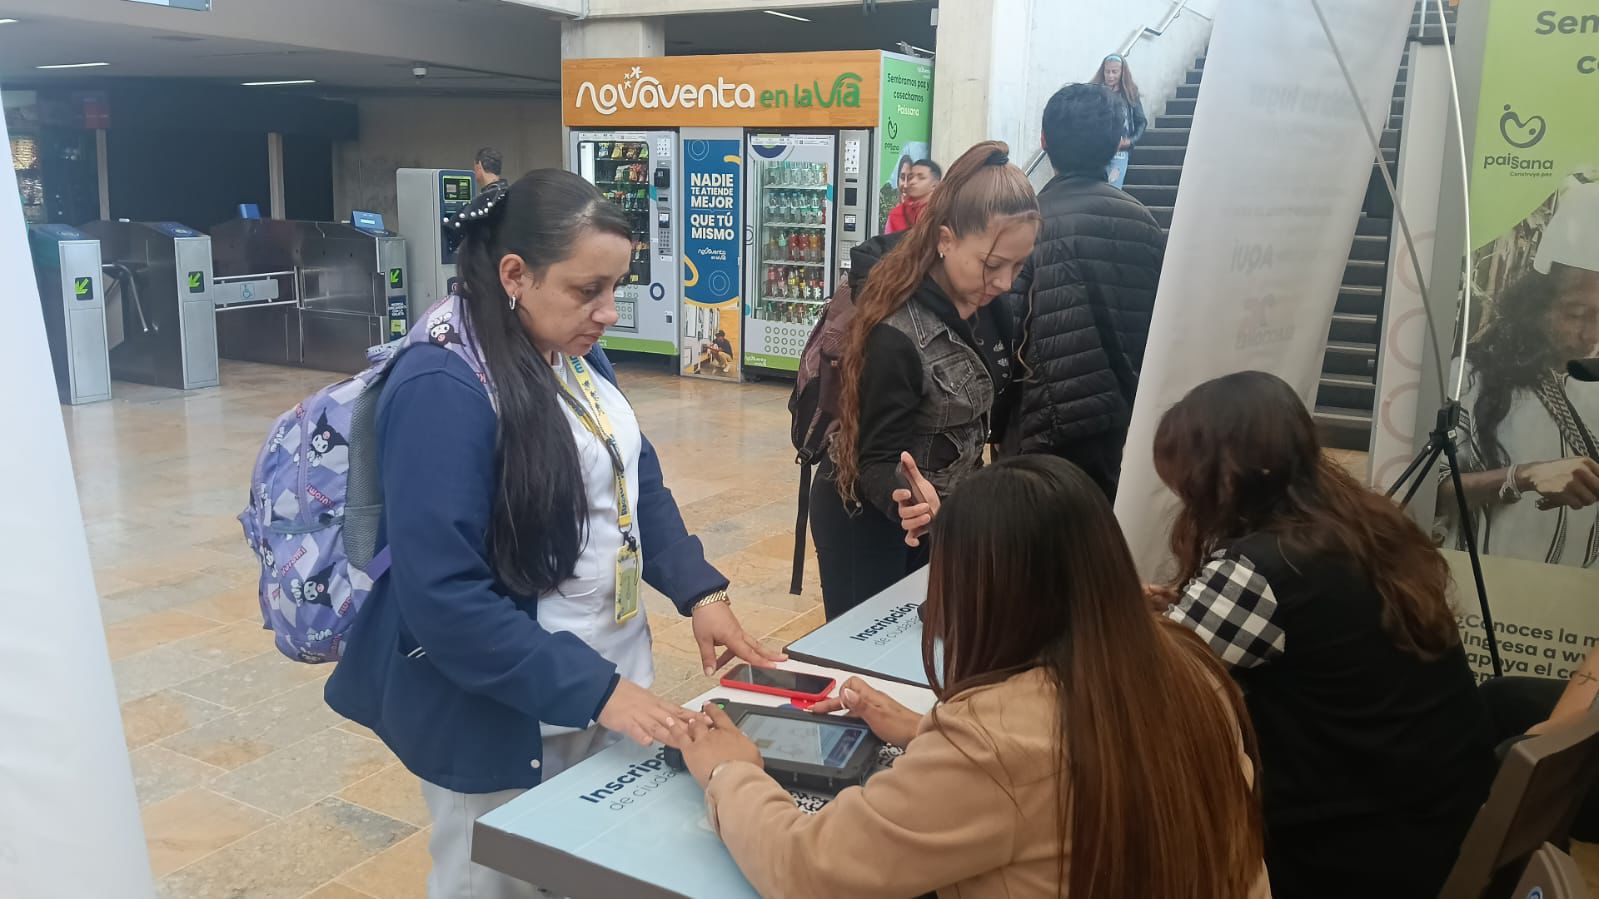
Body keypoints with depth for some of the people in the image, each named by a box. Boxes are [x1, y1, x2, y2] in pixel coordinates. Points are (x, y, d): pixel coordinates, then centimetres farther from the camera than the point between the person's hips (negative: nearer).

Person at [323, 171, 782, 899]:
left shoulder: (578, 357, 2)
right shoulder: (443, 388, -23)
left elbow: (640, 485, 12)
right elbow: (445, 598, -26)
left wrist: (698, 592, -2)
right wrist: (594, 692, -27)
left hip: (612, 673, 8)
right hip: (502, 717, -7)